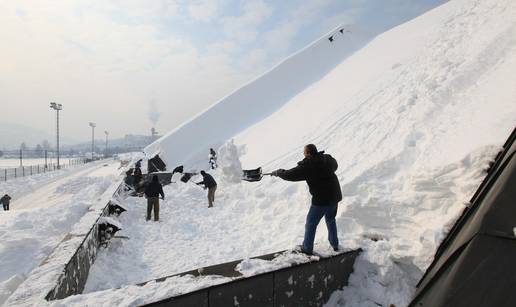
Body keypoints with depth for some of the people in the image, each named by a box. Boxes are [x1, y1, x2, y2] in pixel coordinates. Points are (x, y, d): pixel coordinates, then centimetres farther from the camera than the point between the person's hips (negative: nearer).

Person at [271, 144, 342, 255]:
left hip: (321, 199, -7)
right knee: (331, 219, 27)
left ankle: (307, 248, 22)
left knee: (311, 223, 10)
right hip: (335, 196, 7)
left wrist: (278, 173, 5)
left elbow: (291, 175, -13)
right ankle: (335, 245, 38)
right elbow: (335, 166, 26)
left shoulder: (307, 166, -17)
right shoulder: (328, 159, 3)